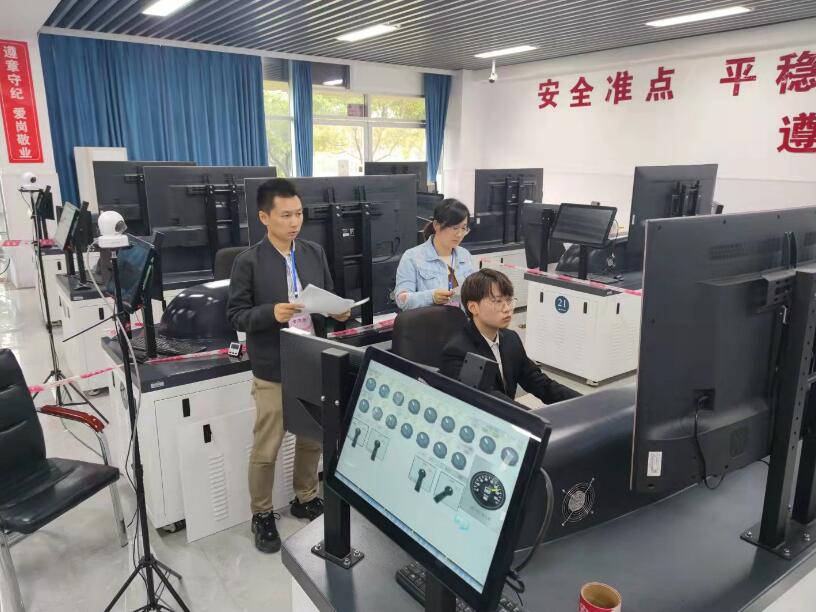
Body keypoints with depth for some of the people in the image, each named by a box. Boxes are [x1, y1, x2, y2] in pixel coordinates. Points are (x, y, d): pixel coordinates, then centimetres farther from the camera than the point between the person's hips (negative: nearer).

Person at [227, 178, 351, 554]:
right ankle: (262, 514, 29)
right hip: (273, 371, -4)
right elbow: (236, 315, -8)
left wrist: (339, 312, -10)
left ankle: (305, 499, 40)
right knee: (266, 448, 7)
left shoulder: (315, 253, 4)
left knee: (313, 438, 18)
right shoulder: (249, 262, -9)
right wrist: (271, 313, -25)